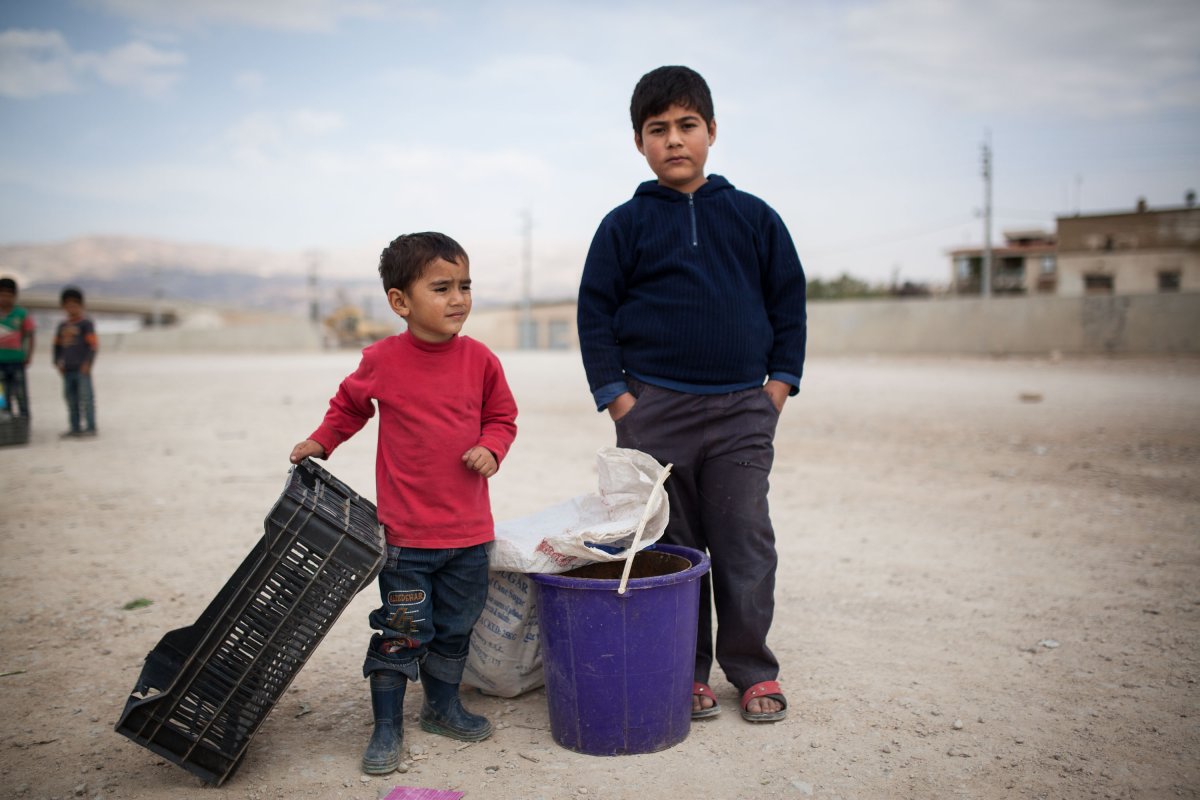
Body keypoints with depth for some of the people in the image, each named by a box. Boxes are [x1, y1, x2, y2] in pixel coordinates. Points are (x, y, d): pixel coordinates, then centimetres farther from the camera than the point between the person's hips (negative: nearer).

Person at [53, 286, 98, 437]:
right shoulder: (63, 325, 16)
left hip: (82, 369, -6)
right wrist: (58, 362, 13)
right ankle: (75, 428, 14)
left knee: (86, 397, -6)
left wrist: (88, 363, -13)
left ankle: (91, 427, -2)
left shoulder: (86, 323, -2)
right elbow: (57, 345, 23)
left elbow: (93, 344, -8)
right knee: (71, 398, 7)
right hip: (68, 369, 6)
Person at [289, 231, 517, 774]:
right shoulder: (381, 361, -8)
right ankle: (386, 727, 20)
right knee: (402, 631, 3)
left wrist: (490, 448, -10)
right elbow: (350, 404, 12)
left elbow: (502, 417, 8)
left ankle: (442, 707, 38)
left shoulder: (480, 360, -4)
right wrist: (321, 441, 2)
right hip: (405, 530, -3)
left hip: (468, 529, 3)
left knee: (455, 627, 17)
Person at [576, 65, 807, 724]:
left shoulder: (753, 217, 8)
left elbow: (788, 303, 12)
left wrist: (779, 386, 5)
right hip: (653, 408, 0)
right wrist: (616, 397, -3)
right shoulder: (623, 225, 4)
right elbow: (595, 312, 5)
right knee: (671, 545, 6)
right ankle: (686, 671, 19)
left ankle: (752, 669, 18)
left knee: (745, 541, 3)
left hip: (742, 410, 1)